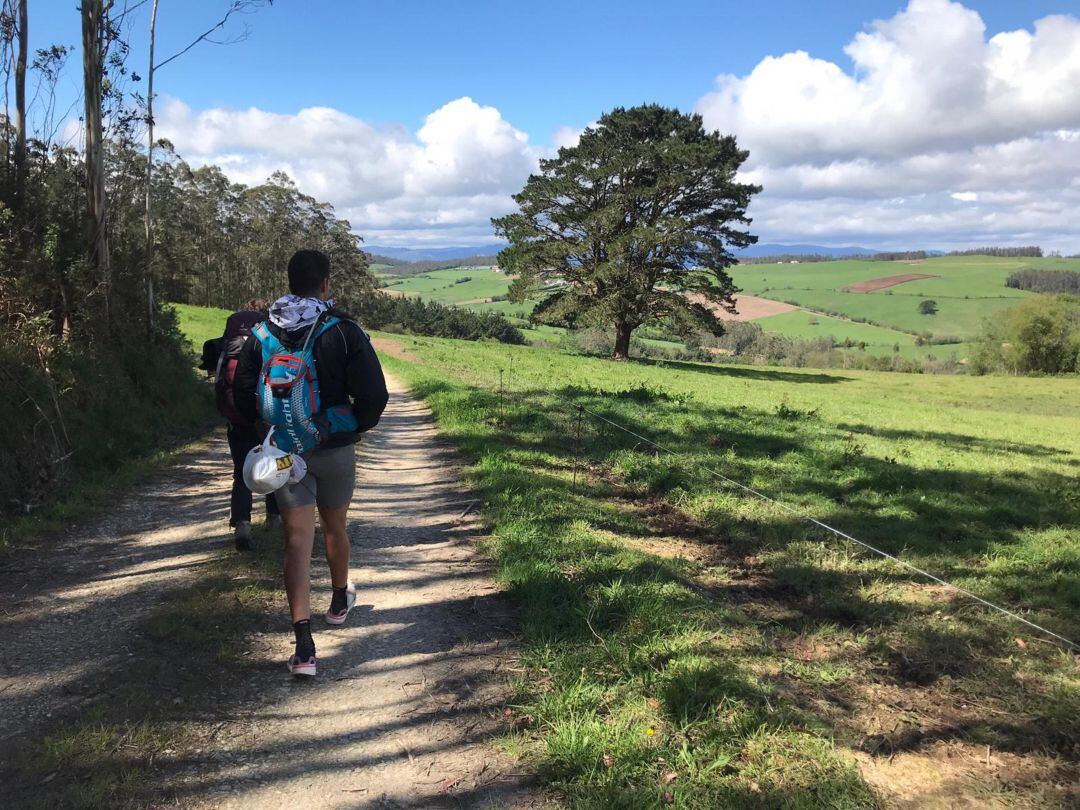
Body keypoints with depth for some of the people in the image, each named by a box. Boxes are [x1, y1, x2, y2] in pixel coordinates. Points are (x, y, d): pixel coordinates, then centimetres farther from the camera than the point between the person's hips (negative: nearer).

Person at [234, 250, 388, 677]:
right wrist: (358, 425, 6)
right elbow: (374, 394, -13)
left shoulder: (262, 333, -1)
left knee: (297, 542, 1)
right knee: (334, 528, 20)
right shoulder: (343, 331, -10)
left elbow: (244, 394, 3)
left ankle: (304, 647, -6)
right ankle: (340, 600, 46)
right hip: (335, 449, -1)